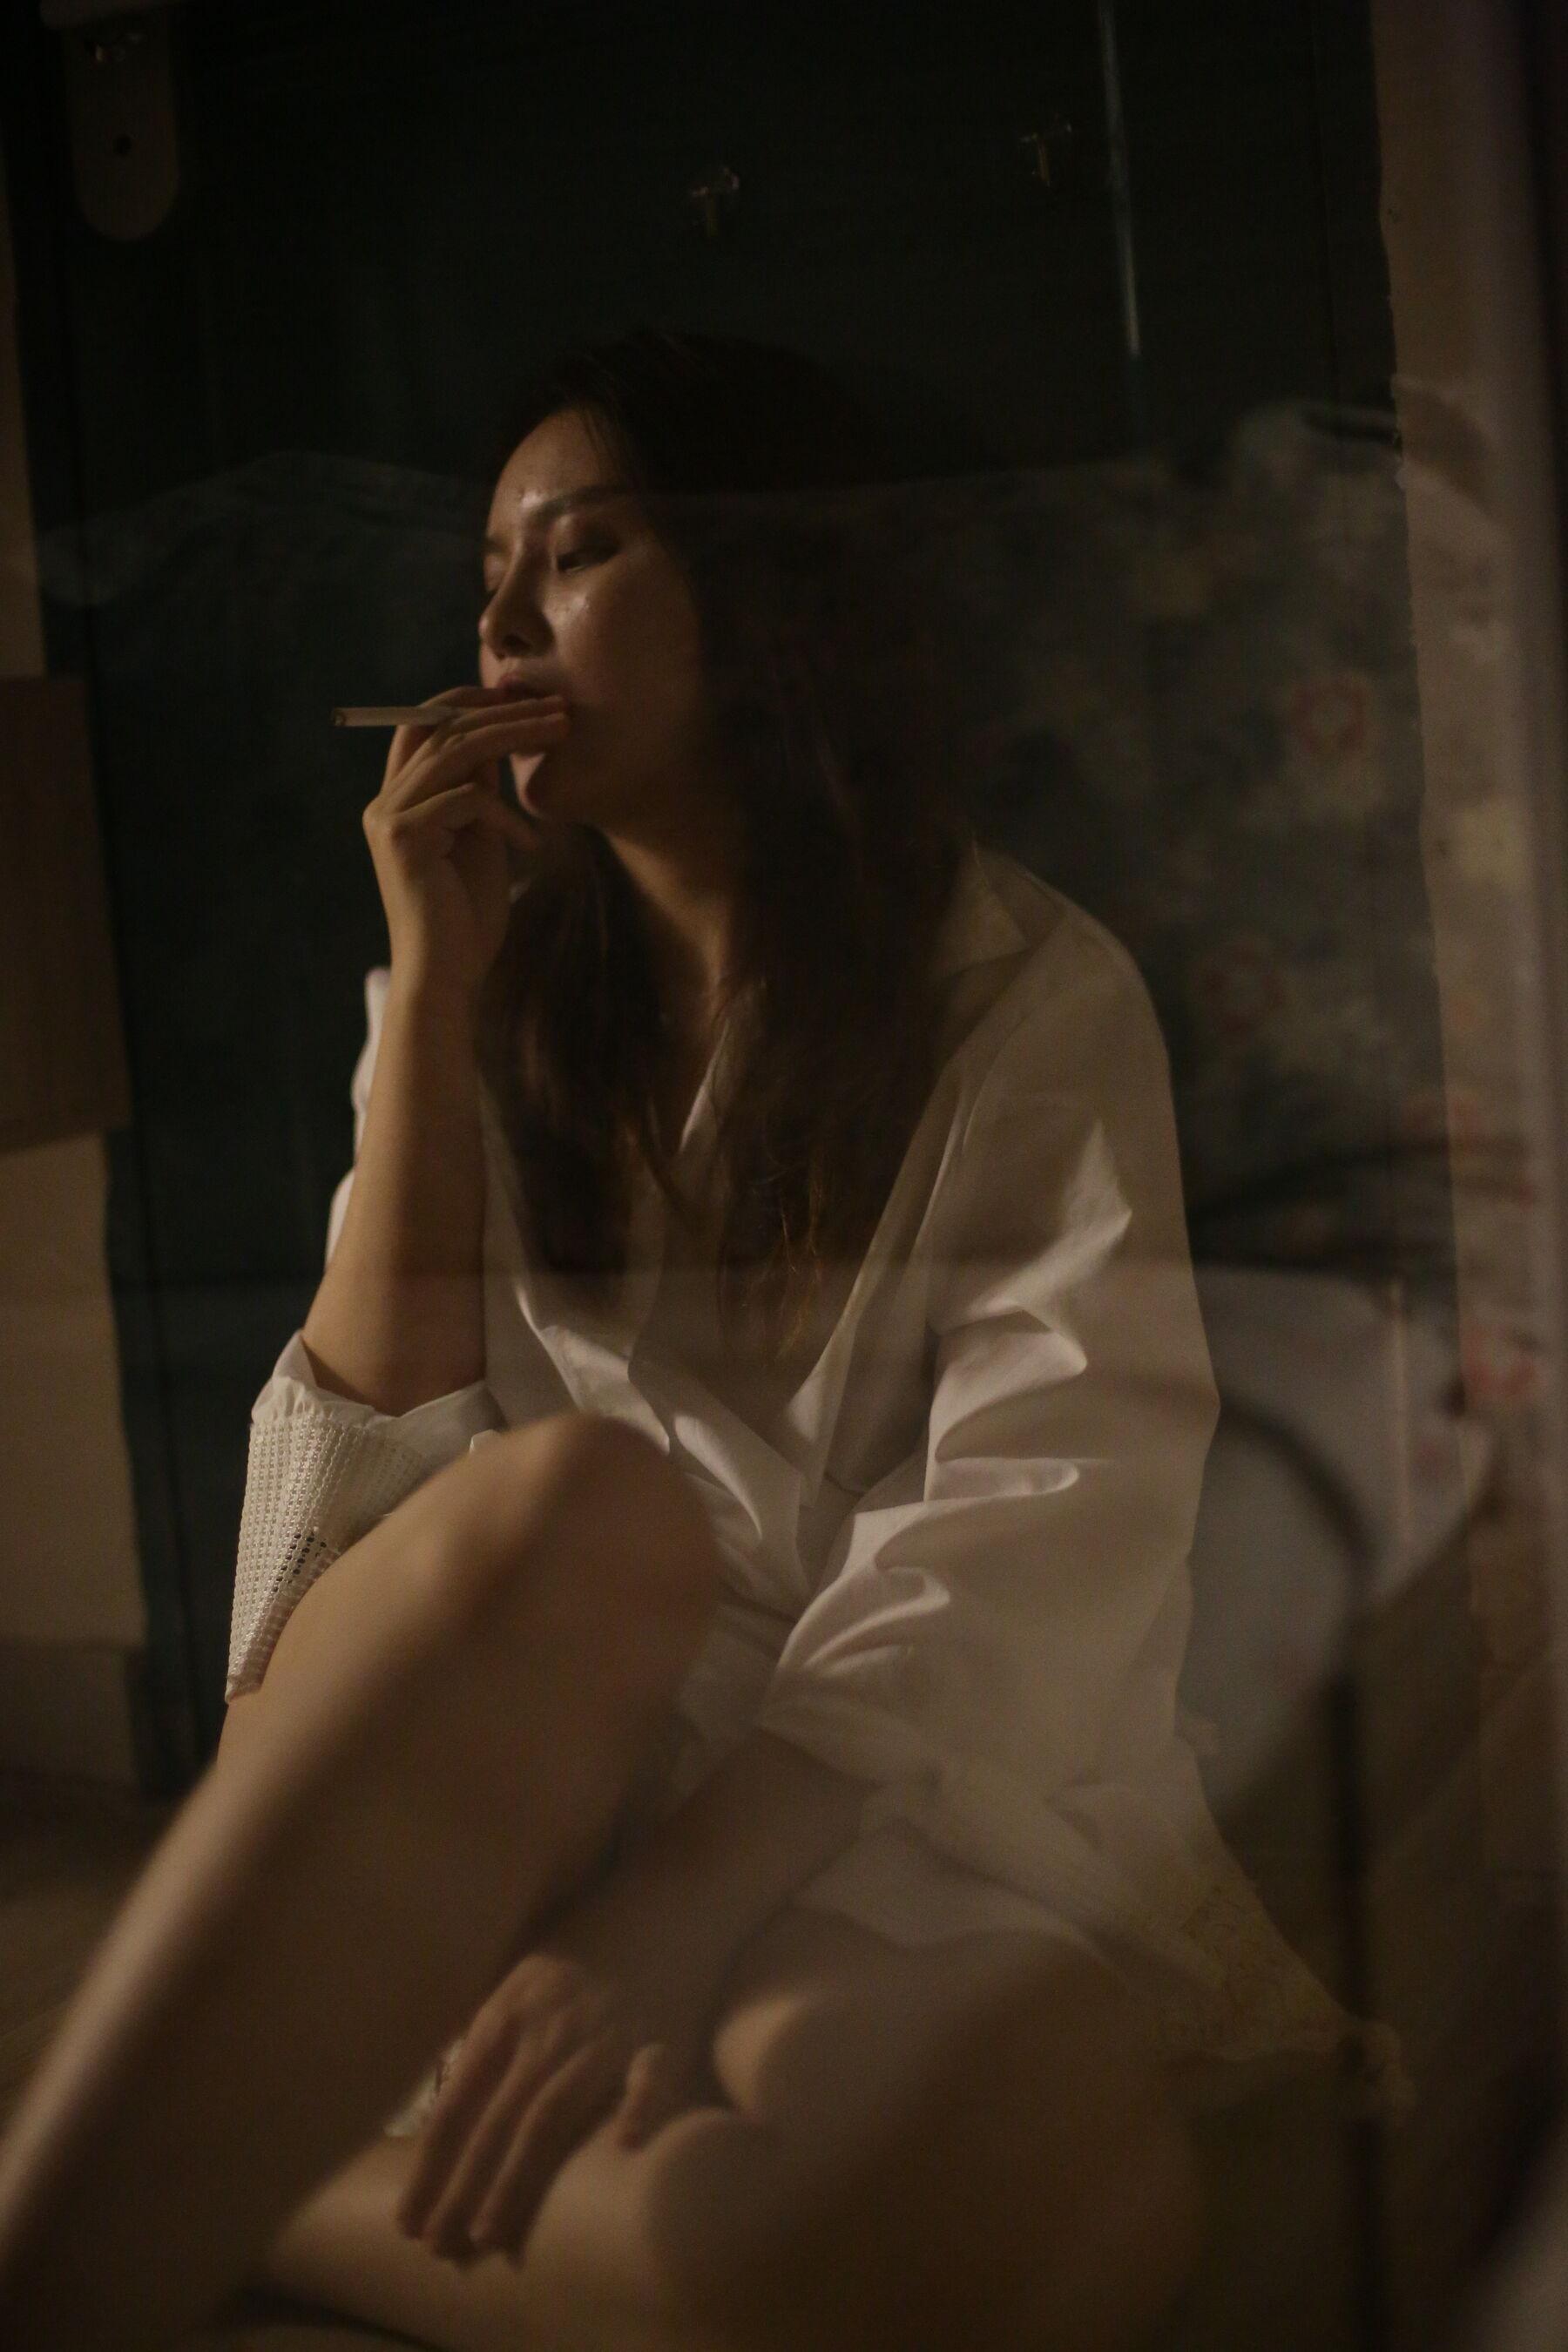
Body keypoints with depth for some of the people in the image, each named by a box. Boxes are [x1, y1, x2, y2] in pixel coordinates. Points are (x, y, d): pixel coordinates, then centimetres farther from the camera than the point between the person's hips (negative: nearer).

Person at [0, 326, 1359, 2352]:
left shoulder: (1032, 1001, 2)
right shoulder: (503, 1001, 14)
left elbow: (1045, 1525, -13)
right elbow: (386, 1440, 1)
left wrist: (673, 1913, -27)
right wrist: (433, 989, -5)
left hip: (867, 1793, -1)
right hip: (487, 1765, 2)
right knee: (580, 1502, -34)